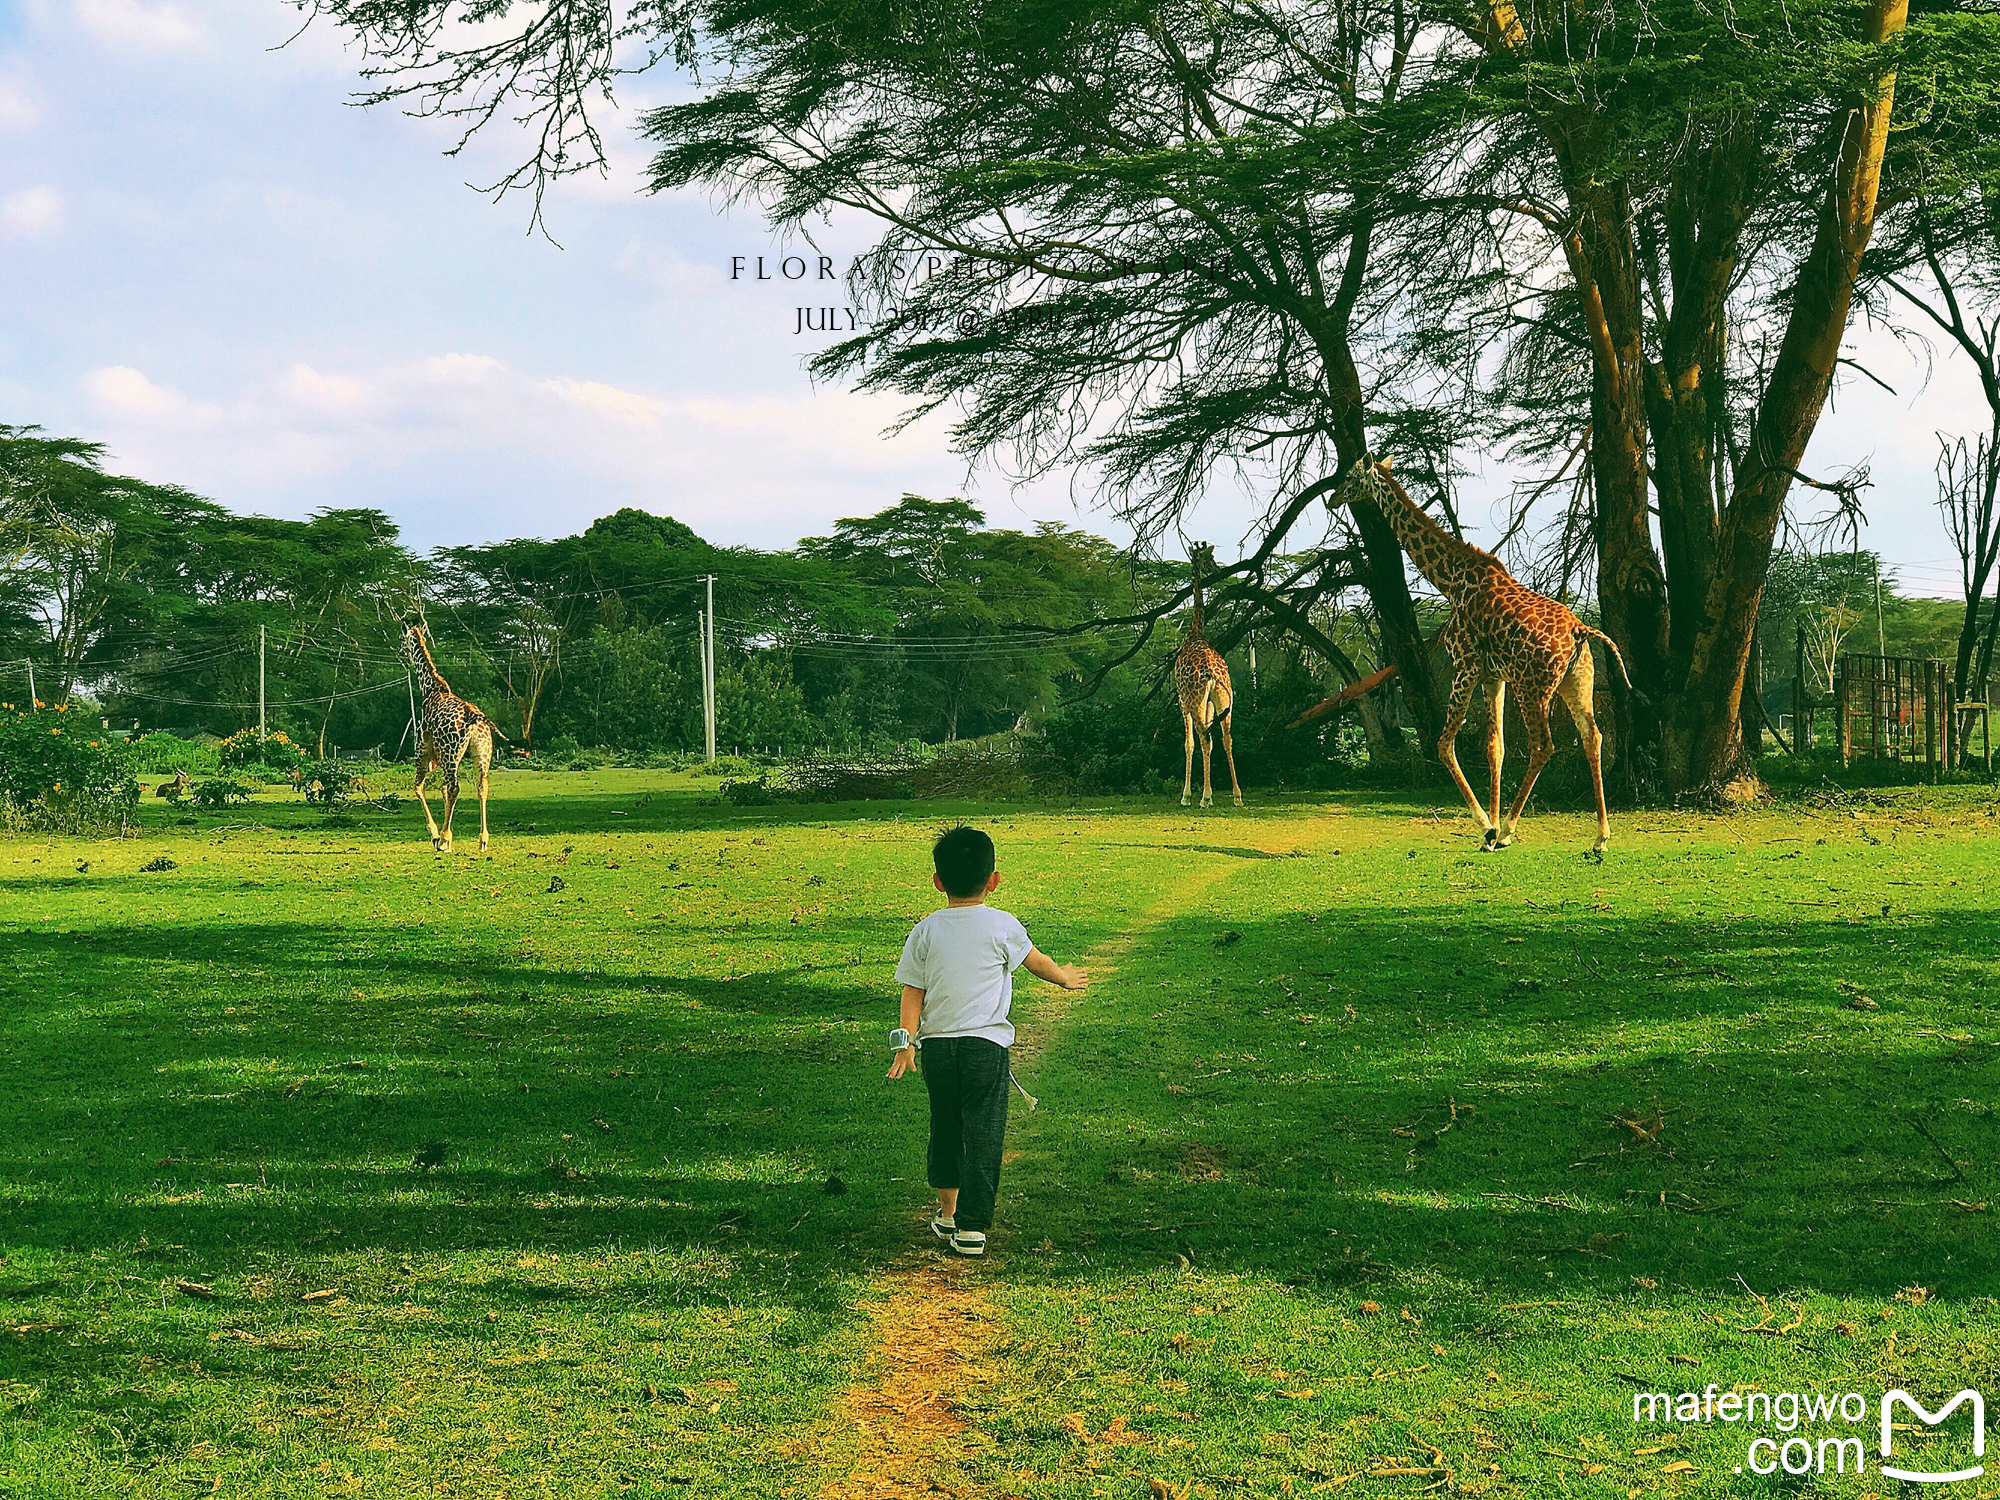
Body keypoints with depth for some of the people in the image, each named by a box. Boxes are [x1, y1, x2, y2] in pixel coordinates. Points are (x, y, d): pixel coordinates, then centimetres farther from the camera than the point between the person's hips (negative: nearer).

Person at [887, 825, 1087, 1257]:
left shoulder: (926, 931, 1)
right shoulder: (1002, 926, -3)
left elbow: (912, 991, 0)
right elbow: (1037, 962, 13)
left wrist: (906, 1042, 5)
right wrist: (1065, 976, 32)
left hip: (936, 1046, 3)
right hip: (985, 1044, -3)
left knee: (945, 1128, 19)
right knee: (982, 1134, 0)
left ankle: (947, 1213, 30)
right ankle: (971, 1228, -3)